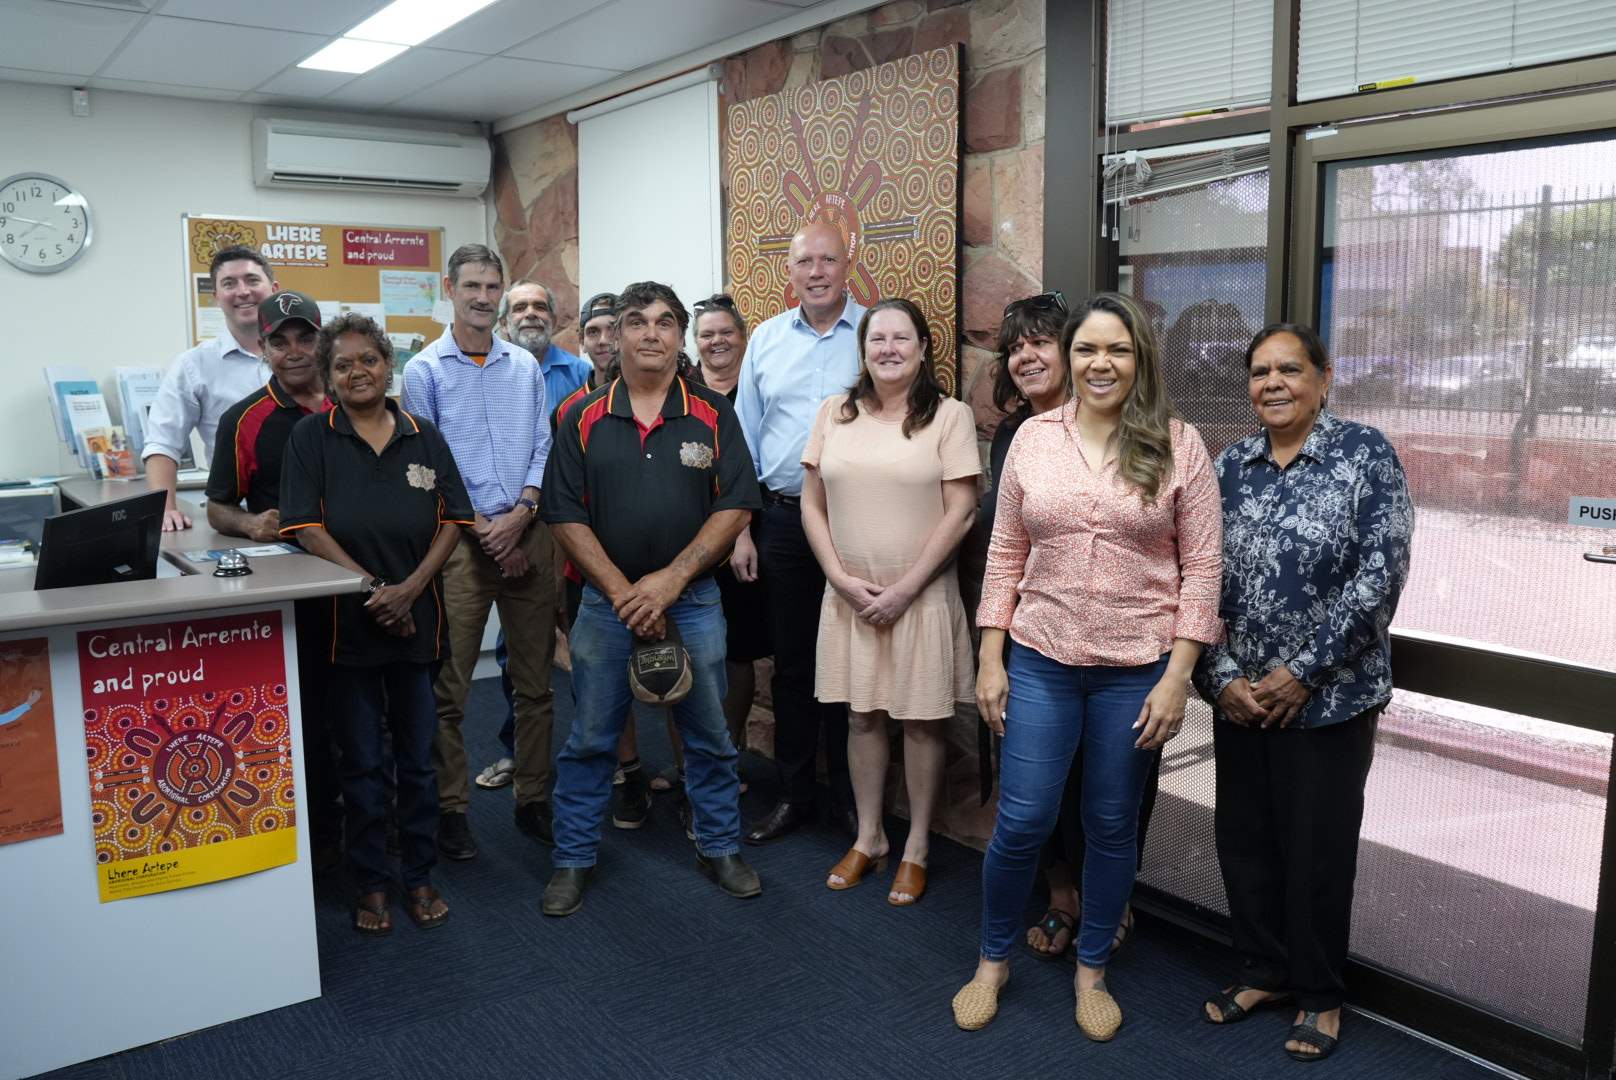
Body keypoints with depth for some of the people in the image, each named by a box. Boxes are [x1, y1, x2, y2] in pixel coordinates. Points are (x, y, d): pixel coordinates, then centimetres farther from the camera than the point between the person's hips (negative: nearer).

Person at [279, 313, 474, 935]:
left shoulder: (424, 438, 5)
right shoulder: (312, 438, -1)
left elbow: (453, 522, 2)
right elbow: (307, 529, -8)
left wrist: (410, 589, -11)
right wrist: (371, 587, -16)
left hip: (416, 620, 2)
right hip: (348, 622, -2)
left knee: (418, 758, 10)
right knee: (362, 761, 8)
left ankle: (420, 877, 24)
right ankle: (371, 883, 22)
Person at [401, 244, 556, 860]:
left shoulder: (526, 366, 10)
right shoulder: (426, 370, 0)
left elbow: (543, 447, 7)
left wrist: (522, 511, -9)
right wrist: (481, 527, -9)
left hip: (528, 535, 3)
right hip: (462, 540, -3)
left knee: (536, 681, 9)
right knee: (448, 687, 0)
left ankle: (533, 799, 21)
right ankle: (450, 809, 13)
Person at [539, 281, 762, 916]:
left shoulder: (712, 415, 1)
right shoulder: (584, 420, 2)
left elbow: (736, 506, -5)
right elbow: (565, 515, -3)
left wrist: (671, 578, -15)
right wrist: (623, 592, -12)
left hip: (694, 600, 0)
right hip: (606, 602, 0)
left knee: (708, 737, 11)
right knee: (589, 740, 9)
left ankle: (719, 847, 29)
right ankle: (573, 859, 25)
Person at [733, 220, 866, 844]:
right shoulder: (766, 339, 7)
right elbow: (745, 437, 9)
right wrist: (738, 530, 5)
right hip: (783, 518, 3)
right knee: (791, 662, 12)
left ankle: (849, 796, 22)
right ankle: (792, 794, 26)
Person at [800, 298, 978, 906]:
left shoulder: (949, 415, -5)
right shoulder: (835, 413, 5)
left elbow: (960, 513, -9)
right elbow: (812, 505, 5)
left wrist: (904, 589, -12)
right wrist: (842, 579, -6)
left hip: (921, 594, -3)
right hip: (848, 594, 3)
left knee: (921, 719, 6)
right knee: (861, 715, 12)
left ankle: (917, 847, 22)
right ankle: (867, 838, 28)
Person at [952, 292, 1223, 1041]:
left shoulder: (1178, 445, -4)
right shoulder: (1033, 437, 2)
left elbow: (1201, 568, -4)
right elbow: (1005, 556, 5)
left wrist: (1176, 676, -9)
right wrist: (990, 659, 2)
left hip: (1136, 670, -1)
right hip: (1040, 662, 1)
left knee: (1112, 826, 12)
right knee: (1021, 822, 4)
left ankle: (1091, 969, 33)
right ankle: (992, 959, 28)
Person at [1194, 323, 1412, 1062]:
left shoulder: (1365, 453, -7)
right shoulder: (1229, 467, 5)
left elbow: (1379, 577, -13)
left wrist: (1303, 673, -15)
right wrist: (1221, 677, -8)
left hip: (1329, 697, -4)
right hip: (1239, 696, 4)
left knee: (1317, 850, 7)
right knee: (1243, 837, 13)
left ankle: (1320, 995, 28)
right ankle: (1264, 969, 34)